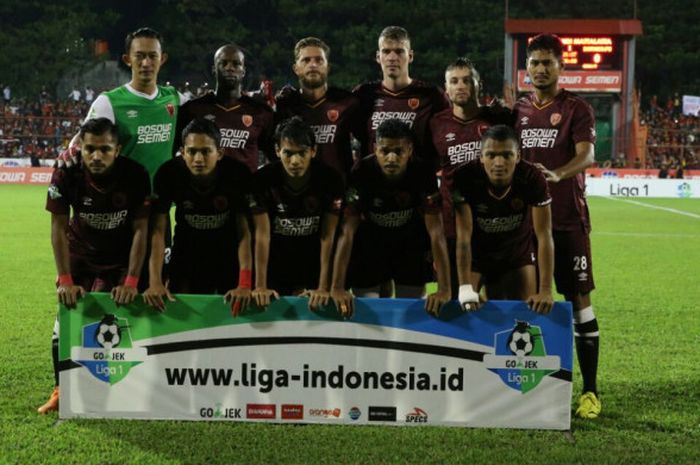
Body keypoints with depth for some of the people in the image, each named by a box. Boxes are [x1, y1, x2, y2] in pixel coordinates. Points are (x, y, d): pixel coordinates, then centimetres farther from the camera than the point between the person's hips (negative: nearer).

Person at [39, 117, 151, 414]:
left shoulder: (135, 175, -24)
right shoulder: (66, 175, -22)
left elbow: (141, 230, -19)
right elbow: (58, 228, -17)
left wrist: (131, 282, -23)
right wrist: (65, 281, -21)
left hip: (120, 261, -1)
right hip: (80, 257, 1)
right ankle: (62, 390, 8)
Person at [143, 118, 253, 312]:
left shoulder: (237, 174, -25)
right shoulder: (168, 173, -23)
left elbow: (244, 231, -25)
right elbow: (158, 230, -23)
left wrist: (245, 285, -35)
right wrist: (155, 282, -34)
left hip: (228, 253, -1)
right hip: (186, 253, 1)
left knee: (233, 311, -1)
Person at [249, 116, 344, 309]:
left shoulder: (330, 179, -18)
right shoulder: (263, 179, -18)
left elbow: (328, 236, -18)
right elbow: (262, 234, -18)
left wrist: (323, 288, -22)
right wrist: (260, 286, -22)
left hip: (312, 266, 0)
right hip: (275, 268, 0)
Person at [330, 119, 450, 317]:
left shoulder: (423, 174, -28)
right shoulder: (360, 173, -30)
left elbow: (436, 232, -29)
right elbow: (347, 232, -30)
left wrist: (444, 290, -36)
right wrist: (337, 288, -36)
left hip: (410, 241, 1)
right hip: (370, 240, -1)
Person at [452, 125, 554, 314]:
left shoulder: (532, 178, -28)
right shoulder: (465, 177, -31)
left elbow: (544, 235, -26)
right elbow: (463, 235, -31)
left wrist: (545, 291, -31)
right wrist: (466, 290, -37)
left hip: (518, 254, 1)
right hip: (475, 254, -1)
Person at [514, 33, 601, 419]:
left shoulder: (576, 109, -2)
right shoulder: (518, 110, 13)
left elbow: (586, 155, -16)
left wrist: (557, 174, -35)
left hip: (567, 220, -4)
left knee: (579, 300, -3)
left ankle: (590, 391, 1)